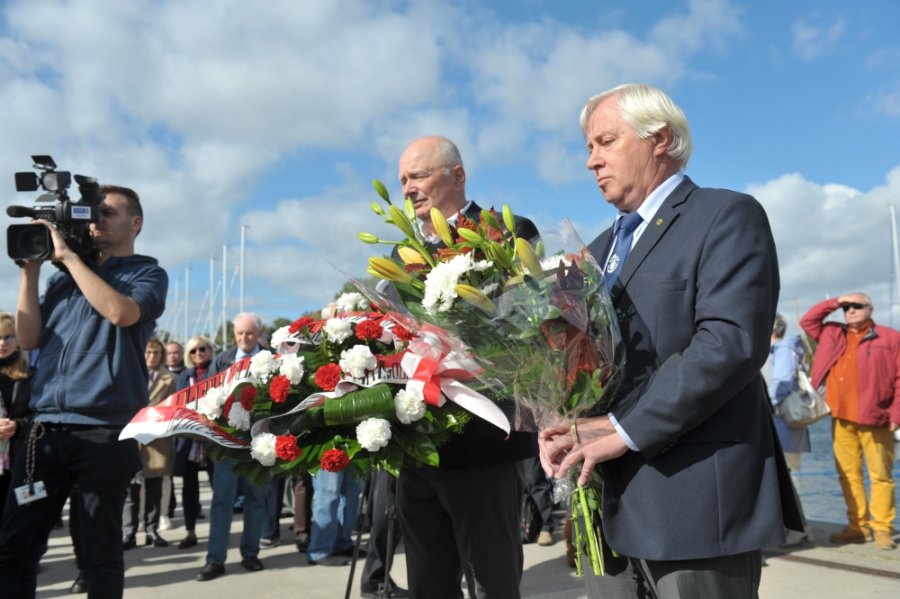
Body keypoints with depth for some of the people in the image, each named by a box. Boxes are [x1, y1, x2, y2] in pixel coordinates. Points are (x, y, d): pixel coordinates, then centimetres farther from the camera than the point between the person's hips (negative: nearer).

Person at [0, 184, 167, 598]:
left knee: (100, 551, 5)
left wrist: (68, 255, -9)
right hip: (46, 427, 5)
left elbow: (121, 312, -17)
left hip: (106, 430, -4)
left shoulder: (147, 273, 5)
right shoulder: (63, 276, 18)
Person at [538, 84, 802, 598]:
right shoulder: (602, 250, 19)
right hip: (610, 501, 7)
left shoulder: (728, 216, -5)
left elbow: (732, 341, -19)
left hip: (696, 497, -7)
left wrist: (625, 430, -18)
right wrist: (559, 423, -5)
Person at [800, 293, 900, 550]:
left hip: (874, 418, -4)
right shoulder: (833, 334, 17)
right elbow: (807, 321, 20)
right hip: (841, 418, 4)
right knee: (848, 474, 6)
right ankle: (858, 526, 13)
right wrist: (835, 302, 11)